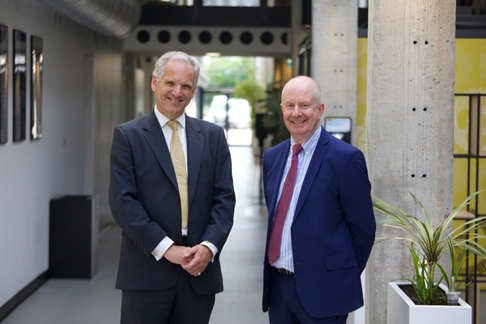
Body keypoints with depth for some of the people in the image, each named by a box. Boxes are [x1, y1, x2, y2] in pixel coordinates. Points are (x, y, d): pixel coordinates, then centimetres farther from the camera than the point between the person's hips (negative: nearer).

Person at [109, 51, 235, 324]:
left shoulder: (213, 136, 11)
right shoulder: (128, 135, 1)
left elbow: (224, 198, 6)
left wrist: (209, 246, -9)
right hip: (147, 274, -3)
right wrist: (165, 248, -13)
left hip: (200, 270, 3)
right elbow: (122, 201, -7)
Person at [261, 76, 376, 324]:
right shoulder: (272, 157, 11)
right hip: (278, 285, 6)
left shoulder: (346, 158, -10)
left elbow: (363, 228, -7)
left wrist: (344, 278, 1)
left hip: (322, 290, -6)